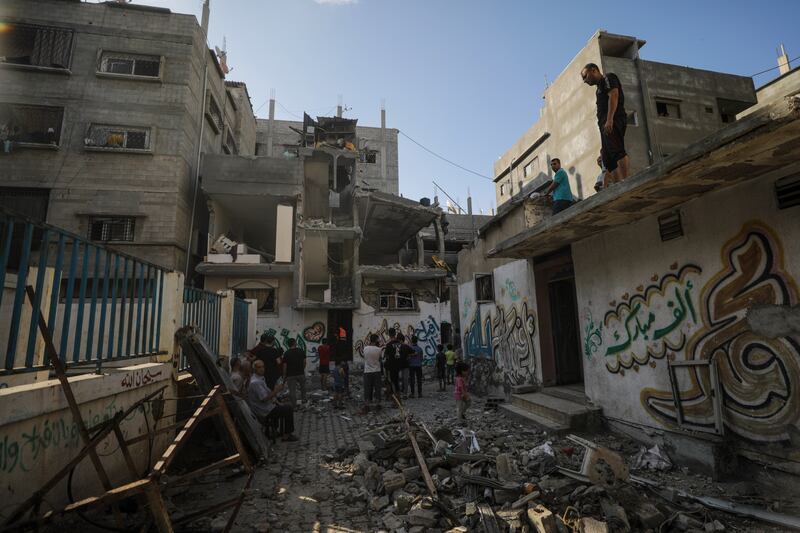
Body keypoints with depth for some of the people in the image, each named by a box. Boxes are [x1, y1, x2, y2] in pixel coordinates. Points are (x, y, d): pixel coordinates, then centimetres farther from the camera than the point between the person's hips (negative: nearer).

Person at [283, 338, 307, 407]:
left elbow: (285, 366, -9)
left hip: (290, 374, -2)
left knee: (292, 390, 6)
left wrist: (284, 376, 0)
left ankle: (292, 405, 11)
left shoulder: (286, 353, -9)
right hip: (301, 373, 2)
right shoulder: (301, 351, -4)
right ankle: (303, 399, 34)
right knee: (303, 387, 24)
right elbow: (304, 362, 0)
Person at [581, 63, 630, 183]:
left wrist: (609, 119, -22)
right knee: (608, 160, -1)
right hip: (605, 125, 9)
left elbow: (613, 95, -9)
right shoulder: (600, 87, 33)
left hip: (613, 121, -9)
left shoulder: (608, 78, 9)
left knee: (617, 151, -23)